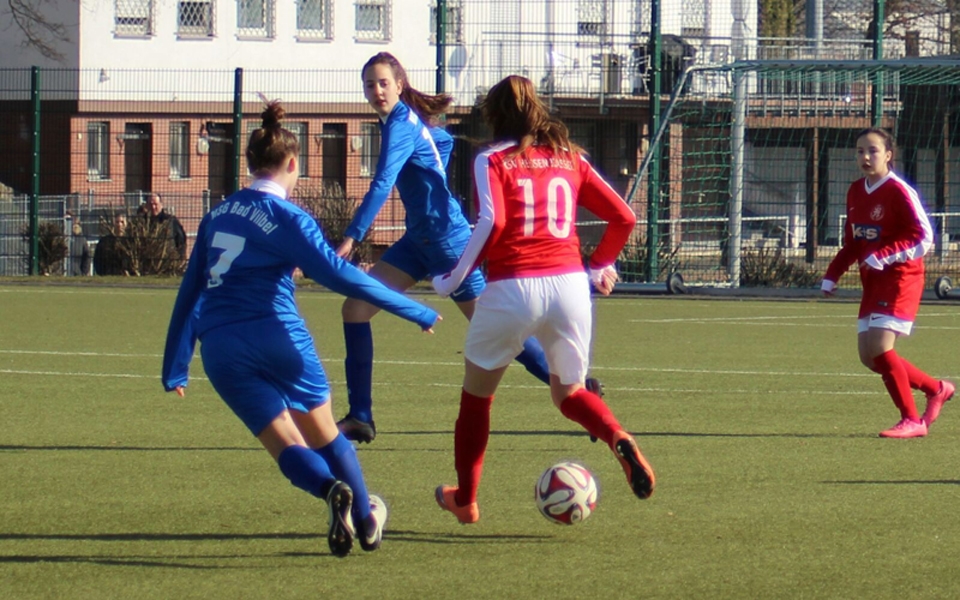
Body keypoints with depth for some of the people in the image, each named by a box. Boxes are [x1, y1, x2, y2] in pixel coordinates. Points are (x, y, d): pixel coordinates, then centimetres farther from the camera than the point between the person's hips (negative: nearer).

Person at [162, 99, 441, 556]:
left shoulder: (217, 216, 15)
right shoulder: (286, 217, -3)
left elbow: (189, 293, 18)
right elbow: (338, 274, -11)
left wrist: (175, 367, 24)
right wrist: (413, 311, -6)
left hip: (220, 349, 3)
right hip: (277, 337, -3)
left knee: (287, 448, 1)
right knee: (325, 436, 17)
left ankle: (331, 489, -27)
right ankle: (367, 522, 22)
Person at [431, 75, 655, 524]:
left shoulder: (493, 161, 1)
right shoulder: (569, 158, 14)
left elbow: (491, 223, -14)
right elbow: (623, 217, 10)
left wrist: (454, 279, -6)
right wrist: (599, 268, 23)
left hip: (512, 288, -3)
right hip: (570, 284, 4)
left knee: (476, 394, 17)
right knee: (569, 393, 18)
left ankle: (464, 499, 24)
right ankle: (619, 439, -13)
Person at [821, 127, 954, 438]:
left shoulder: (898, 192, -14)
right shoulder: (855, 192, 10)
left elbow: (924, 238, -17)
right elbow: (851, 243, 20)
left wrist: (883, 257, -24)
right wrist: (831, 276, 11)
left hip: (900, 277, -8)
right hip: (872, 282, 8)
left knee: (880, 347, -19)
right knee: (869, 356, 5)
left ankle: (911, 420, -8)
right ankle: (936, 390, 23)